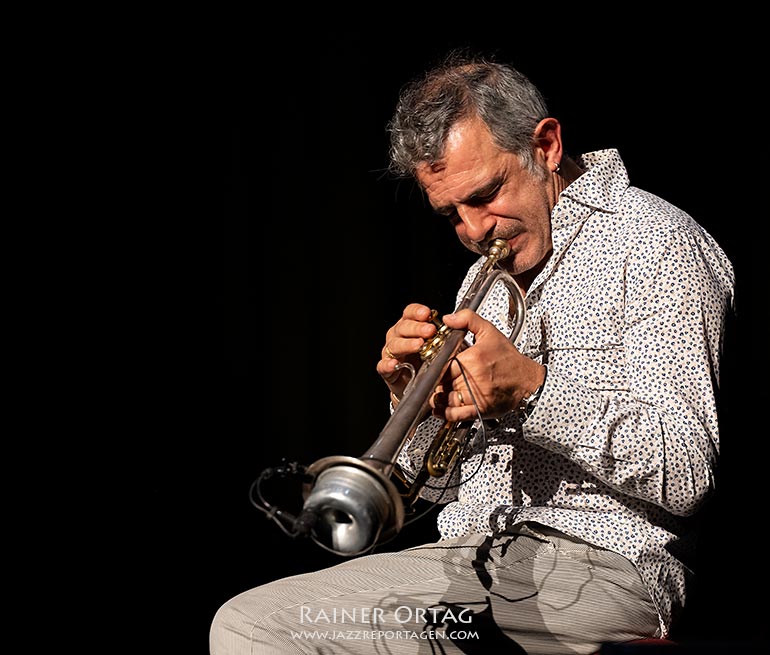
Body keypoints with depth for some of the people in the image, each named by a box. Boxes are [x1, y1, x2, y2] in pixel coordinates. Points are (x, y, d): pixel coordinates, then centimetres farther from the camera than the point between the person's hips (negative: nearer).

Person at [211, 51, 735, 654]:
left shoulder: (656, 243, -4)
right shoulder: (488, 275, 20)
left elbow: (685, 474, -14)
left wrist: (533, 390, -22)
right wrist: (417, 403, 0)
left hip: (600, 564, -7)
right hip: (470, 554, 8)